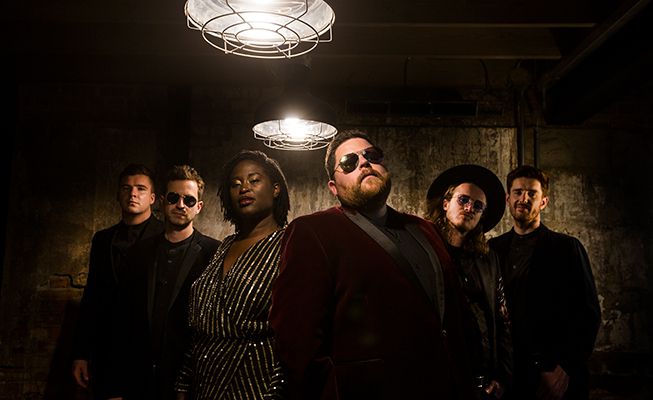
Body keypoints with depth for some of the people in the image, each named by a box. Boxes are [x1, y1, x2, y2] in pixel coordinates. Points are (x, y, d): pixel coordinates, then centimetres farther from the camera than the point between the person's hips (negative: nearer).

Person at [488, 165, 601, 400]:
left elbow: (588, 314, -6)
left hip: (558, 378, -2)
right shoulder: (493, 249, 6)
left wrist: (564, 368, -14)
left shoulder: (567, 247, -2)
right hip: (506, 376, 3)